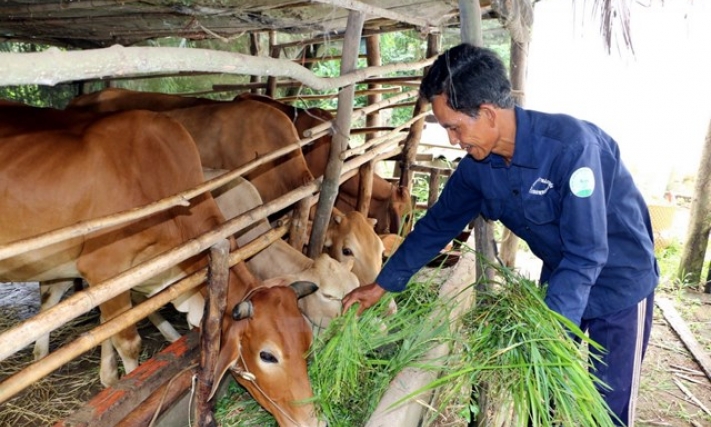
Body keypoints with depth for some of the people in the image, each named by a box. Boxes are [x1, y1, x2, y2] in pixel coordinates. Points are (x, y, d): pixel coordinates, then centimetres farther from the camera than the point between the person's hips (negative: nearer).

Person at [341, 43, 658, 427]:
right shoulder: (477, 164, -12)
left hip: (619, 281, -5)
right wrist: (382, 285, 3)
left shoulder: (571, 145, -32)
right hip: (559, 277, 5)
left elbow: (586, 254, -31)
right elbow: (438, 224, 0)